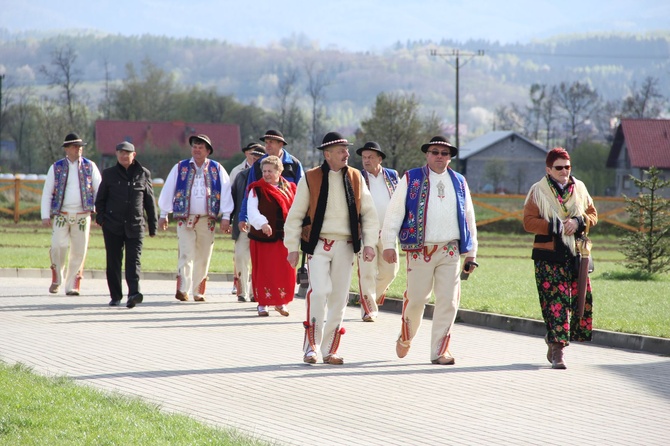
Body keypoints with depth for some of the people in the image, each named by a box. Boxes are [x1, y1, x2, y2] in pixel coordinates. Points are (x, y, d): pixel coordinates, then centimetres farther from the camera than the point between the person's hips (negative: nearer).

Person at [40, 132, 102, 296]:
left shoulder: (90, 166, 7)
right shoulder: (56, 167, 7)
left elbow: (99, 189, 4)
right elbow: (46, 192, 7)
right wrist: (45, 215, -2)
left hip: (82, 215, 1)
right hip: (61, 215, -1)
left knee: (79, 251, -2)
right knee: (59, 246, -17)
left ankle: (72, 286, 9)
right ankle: (57, 279, 6)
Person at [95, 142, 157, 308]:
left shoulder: (143, 174, 9)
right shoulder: (109, 174, 9)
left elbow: (150, 201, 12)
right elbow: (100, 198, 13)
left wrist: (152, 225, 9)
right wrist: (100, 216, -3)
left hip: (135, 226, -1)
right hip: (113, 226, 1)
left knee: (133, 260, -12)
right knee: (113, 262, 5)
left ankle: (133, 294, -23)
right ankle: (115, 296, 14)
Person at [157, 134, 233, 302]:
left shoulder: (217, 169, 7)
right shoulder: (180, 168, 7)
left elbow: (225, 192, 4)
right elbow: (168, 190, 10)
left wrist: (225, 217, -3)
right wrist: (163, 215, 8)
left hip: (207, 220, 1)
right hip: (185, 218, -1)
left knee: (203, 257, 5)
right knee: (186, 254, -13)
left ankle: (198, 292, 13)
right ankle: (182, 289, -19)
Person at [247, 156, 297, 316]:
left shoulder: (290, 189, 11)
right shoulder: (256, 189, -1)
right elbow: (252, 211, -14)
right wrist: (262, 224, -32)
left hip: (284, 237, 3)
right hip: (263, 237, -3)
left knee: (286, 272, 1)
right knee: (264, 271, 0)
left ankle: (281, 302, 17)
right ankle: (263, 304, 11)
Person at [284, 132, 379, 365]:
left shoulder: (355, 178, 7)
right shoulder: (310, 179, -1)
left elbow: (369, 213, 11)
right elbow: (295, 215, 2)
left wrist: (369, 243, 1)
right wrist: (292, 247, -1)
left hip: (345, 246, 3)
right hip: (319, 244, -3)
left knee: (339, 298, 5)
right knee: (318, 291, -19)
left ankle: (330, 350, 14)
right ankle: (311, 346, -8)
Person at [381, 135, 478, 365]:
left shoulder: (459, 182, 14)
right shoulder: (411, 179, 4)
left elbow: (469, 218, 19)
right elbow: (394, 212, 0)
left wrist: (471, 252, 15)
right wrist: (388, 244, -8)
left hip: (450, 251, 3)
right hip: (420, 249, -3)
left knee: (448, 301, -2)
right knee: (416, 299, 0)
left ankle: (439, 351, 3)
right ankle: (405, 339, 26)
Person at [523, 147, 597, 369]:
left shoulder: (579, 188, 12)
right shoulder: (538, 191, 0)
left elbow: (592, 214, 14)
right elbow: (528, 221, -5)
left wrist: (578, 222, -8)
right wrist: (554, 227, -17)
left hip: (576, 253, 4)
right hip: (549, 256, -4)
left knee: (582, 299, 2)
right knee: (555, 302, -10)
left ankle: (555, 338, 21)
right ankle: (557, 350, -8)